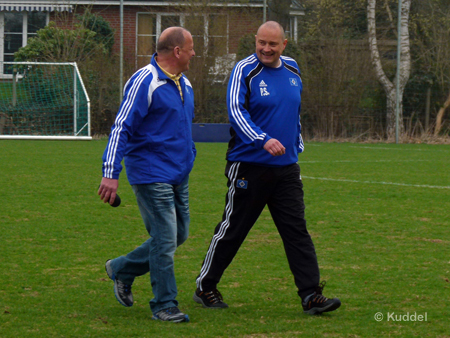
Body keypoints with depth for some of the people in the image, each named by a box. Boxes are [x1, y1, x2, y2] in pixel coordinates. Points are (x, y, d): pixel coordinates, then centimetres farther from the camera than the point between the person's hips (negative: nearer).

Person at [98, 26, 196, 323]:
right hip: (151, 174, -9)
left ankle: (122, 270, 29)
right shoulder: (145, 82, -14)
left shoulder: (184, 84, 13)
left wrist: (189, 158, 29)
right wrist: (111, 174, -22)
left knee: (179, 235, 13)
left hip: (179, 176, 9)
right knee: (165, 239, -8)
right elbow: (121, 128, -17)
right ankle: (165, 306, 3)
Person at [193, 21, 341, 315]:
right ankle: (205, 288, 19)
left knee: (297, 230, -2)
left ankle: (311, 295, -5)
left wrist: (297, 147, 24)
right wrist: (263, 140, -34)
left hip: (286, 168, 5)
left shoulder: (292, 70, 11)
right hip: (249, 166, -5)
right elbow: (236, 110, -21)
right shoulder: (245, 70, -9)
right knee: (232, 229, 4)